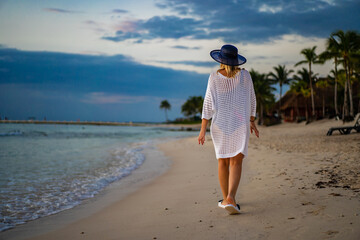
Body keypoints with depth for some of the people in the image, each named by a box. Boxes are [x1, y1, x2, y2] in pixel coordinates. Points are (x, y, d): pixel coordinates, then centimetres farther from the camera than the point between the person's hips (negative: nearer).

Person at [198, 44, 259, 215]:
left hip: (220, 124, 1)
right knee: (236, 163, -4)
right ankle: (230, 198, -23)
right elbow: (251, 100, 7)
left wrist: (203, 129, -6)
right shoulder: (245, 75, -1)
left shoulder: (214, 77, -5)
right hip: (239, 124, -1)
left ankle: (226, 199, 22)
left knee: (223, 162, 14)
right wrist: (252, 121, 19)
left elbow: (208, 103, -8)